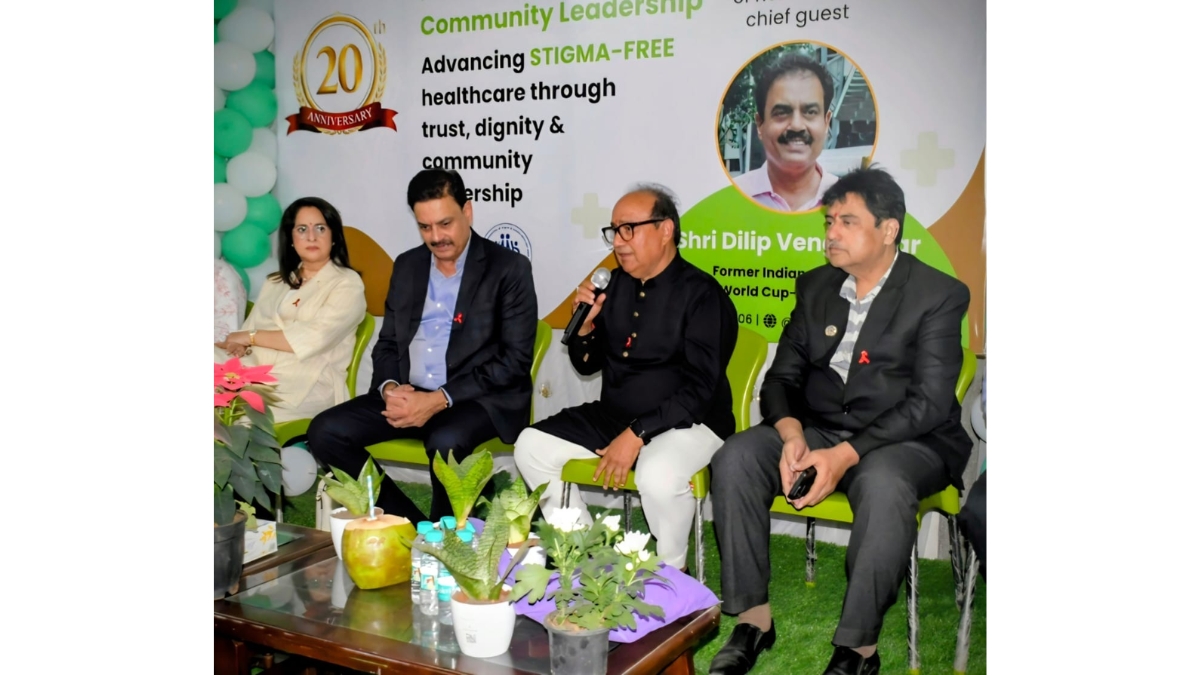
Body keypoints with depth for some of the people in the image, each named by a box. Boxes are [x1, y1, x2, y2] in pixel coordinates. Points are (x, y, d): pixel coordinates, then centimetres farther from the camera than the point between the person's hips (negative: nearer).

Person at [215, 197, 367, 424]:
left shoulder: (347, 284, 2)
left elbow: (313, 338, -11)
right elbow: (252, 326, 12)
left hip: (308, 385, -5)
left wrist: (251, 337, -6)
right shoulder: (276, 282, 23)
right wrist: (240, 344, -13)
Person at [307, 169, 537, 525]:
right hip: (408, 394, 6)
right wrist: (389, 388, -7)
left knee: (445, 442, -36)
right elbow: (387, 343, 17)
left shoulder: (510, 268, -5)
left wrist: (440, 399, -19)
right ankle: (413, 526, -5)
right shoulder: (407, 265, 12)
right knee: (325, 432, -12)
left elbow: (515, 359, -11)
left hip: (480, 398, -6)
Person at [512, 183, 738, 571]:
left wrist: (636, 436, -26)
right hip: (612, 415, 7)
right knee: (532, 446, -3)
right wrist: (585, 325, -7)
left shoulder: (701, 294, -13)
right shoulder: (617, 284, 6)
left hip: (685, 422, -7)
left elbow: (699, 388, -20)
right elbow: (588, 365, 14)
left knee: (657, 475, -36)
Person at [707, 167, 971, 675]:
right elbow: (782, 377, 8)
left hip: (907, 441, -4)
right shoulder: (816, 286, 9)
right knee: (734, 459, -20)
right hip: (817, 429, 5)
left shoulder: (938, 295, -7)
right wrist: (791, 434, -15)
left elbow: (929, 404, -15)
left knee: (883, 484, -38)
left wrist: (845, 454, -26)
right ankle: (753, 617, -12)